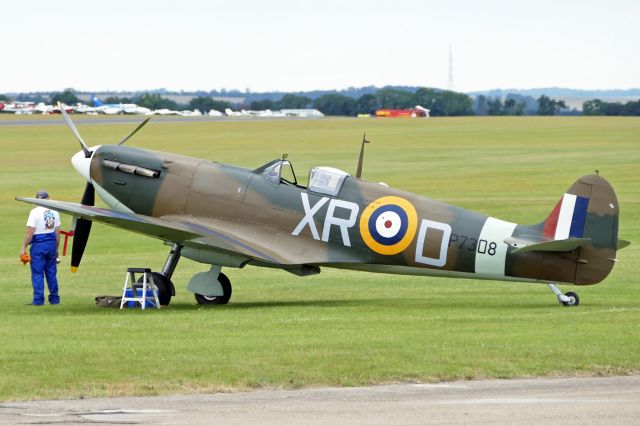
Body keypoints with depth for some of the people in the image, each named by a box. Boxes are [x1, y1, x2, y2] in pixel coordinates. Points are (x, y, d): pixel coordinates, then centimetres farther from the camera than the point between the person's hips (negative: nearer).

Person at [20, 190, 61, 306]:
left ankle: (38, 300, -3)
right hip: (51, 243, 5)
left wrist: (24, 248, -9)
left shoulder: (35, 212, -11)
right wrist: (56, 248, 19)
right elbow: (57, 232, 10)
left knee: (37, 274, -1)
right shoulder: (54, 212, 6)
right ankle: (54, 299, 15)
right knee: (51, 273, 12)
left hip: (38, 244, -5)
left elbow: (30, 232, -14)